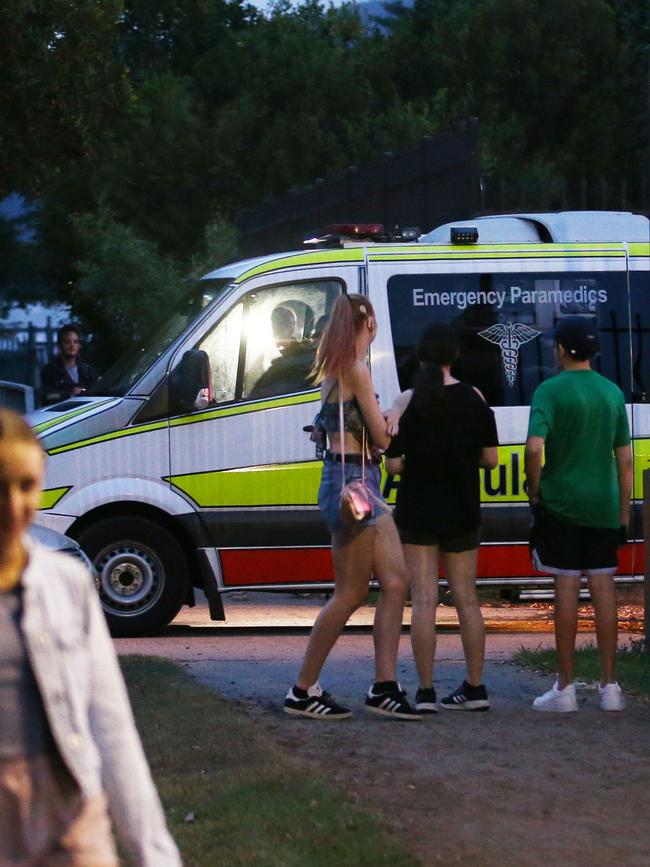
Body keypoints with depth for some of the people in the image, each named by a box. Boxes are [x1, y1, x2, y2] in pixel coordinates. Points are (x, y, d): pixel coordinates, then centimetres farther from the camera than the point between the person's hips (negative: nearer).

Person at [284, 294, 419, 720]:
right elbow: (382, 438, -10)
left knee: (395, 580, 6)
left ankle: (385, 685, 5)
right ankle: (304, 691, 2)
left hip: (364, 483, 10)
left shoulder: (335, 369, 15)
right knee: (351, 593, -4)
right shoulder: (356, 370, -13)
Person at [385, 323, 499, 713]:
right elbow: (491, 458, -2)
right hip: (462, 513, 3)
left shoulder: (407, 403, -10)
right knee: (466, 598, 12)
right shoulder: (474, 399, -3)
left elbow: (393, 464, -11)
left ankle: (426, 692, -4)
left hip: (418, 513, -3)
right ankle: (476, 688, 14)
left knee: (424, 599, -1)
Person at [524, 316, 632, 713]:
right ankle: (610, 686, 9)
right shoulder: (613, 393, 7)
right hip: (603, 505, 4)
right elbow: (625, 459, 9)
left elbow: (535, 447, -21)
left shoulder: (551, 390, -8)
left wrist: (535, 491, -6)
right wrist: (624, 513, 14)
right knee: (603, 587, 6)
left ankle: (566, 687, 3)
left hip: (561, 503, -4)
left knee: (566, 588, -1)